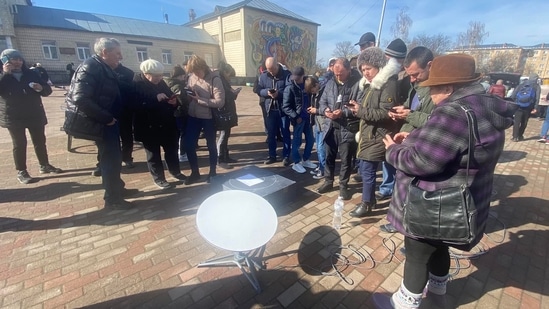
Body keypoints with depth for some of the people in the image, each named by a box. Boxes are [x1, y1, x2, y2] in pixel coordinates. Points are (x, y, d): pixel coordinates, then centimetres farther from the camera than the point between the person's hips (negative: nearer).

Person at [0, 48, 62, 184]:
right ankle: (21, 172, 8)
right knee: (19, 144, 0)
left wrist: (41, 88, -18)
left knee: (40, 141, 9)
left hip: (35, 114, 3)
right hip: (13, 116, -2)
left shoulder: (31, 74, 6)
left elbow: (47, 90, 4)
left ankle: (44, 165, 23)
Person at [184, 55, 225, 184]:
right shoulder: (192, 77, 3)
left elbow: (220, 102, -21)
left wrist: (199, 99, -21)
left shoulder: (214, 79, -14)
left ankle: (212, 172, 31)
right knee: (189, 145, 7)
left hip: (208, 118, -5)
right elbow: (187, 93, 14)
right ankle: (195, 172, 27)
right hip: (193, 117, 5)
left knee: (211, 145, 11)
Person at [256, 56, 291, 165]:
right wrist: (267, 92, -17)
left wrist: (279, 94, -27)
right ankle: (272, 155, 24)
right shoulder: (263, 76, 3)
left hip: (283, 109, -3)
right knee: (271, 133, 10)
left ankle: (286, 156, 19)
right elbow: (258, 90, 3)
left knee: (285, 133, 6)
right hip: (270, 109, 3)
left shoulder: (286, 74, -7)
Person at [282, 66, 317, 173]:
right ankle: (296, 163, 19)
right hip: (298, 118, -6)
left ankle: (305, 160, 30)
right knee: (297, 141, 4)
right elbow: (285, 107, -13)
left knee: (310, 139, 13)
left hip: (307, 116, 7)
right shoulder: (290, 88, -11)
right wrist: (295, 117, -18)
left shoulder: (305, 83, 7)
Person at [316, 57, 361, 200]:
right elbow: (322, 101, 12)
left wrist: (343, 112, -24)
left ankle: (343, 185, 26)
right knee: (329, 157, 16)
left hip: (348, 129, -5)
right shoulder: (330, 83, 8)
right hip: (330, 127, 5)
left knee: (346, 159, 8)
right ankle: (328, 181, 34)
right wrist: (325, 110, -9)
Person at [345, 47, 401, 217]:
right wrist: (357, 107, 6)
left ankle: (366, 204, 12)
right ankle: (369, 199, 31)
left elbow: (386, 113, -22)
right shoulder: (369, 83, 15)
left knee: (368, 170, -4)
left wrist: (361, 111, -22)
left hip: (378, 135, -9)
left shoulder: (389, 83, -14)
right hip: (367, 132, 10)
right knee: (363, 168, 15)